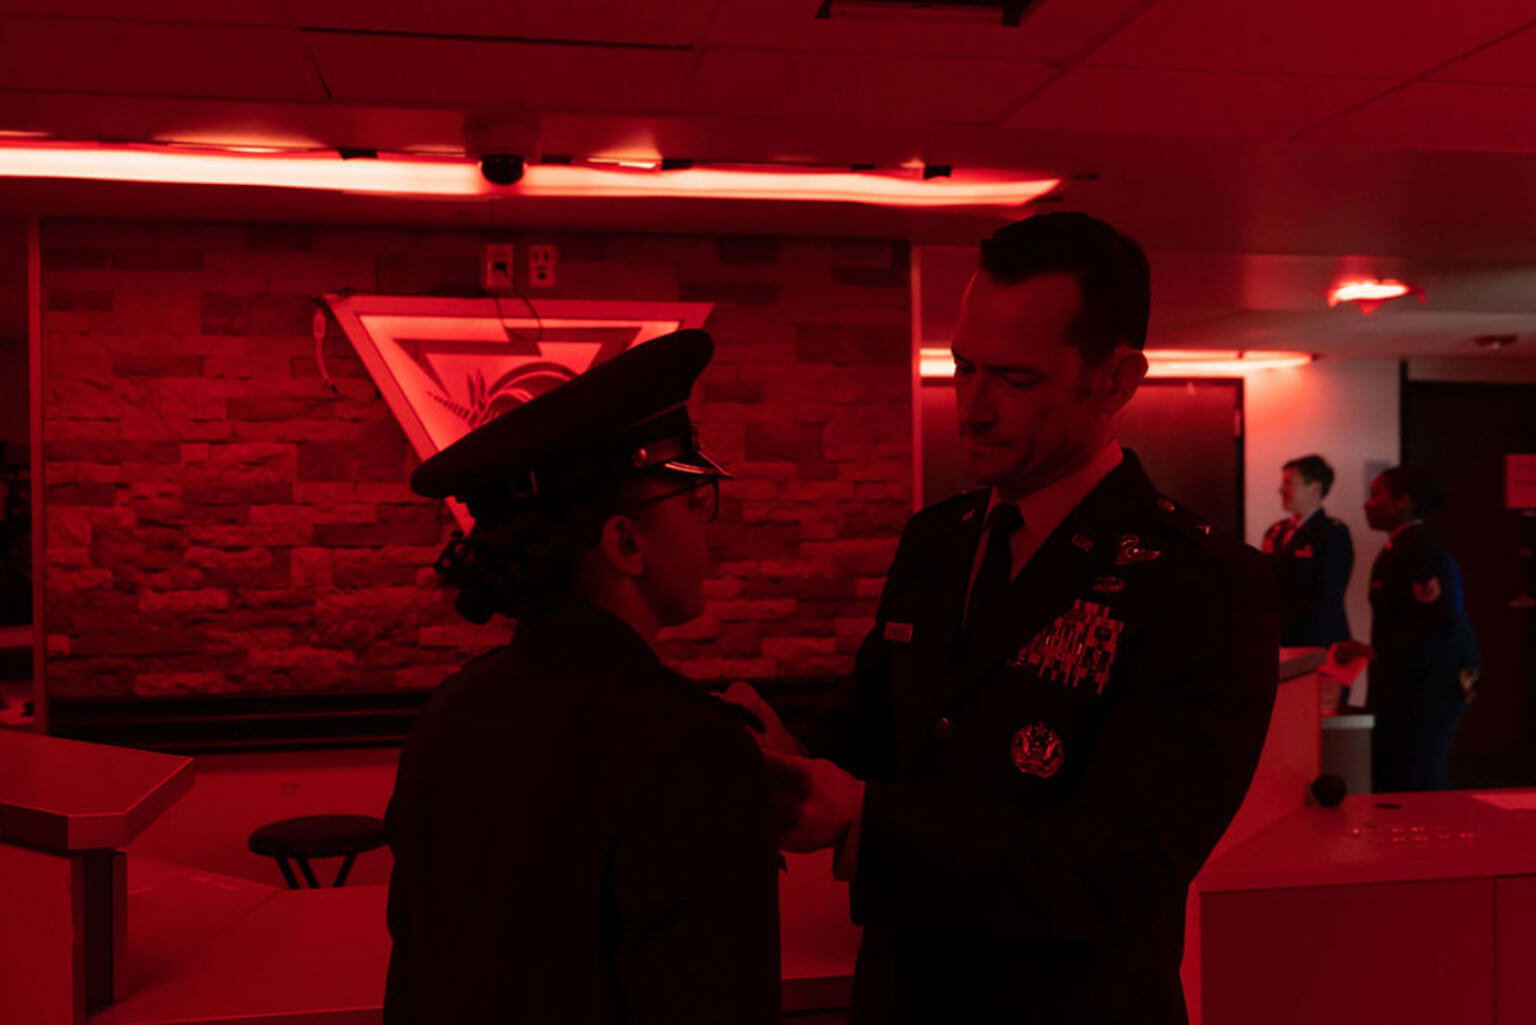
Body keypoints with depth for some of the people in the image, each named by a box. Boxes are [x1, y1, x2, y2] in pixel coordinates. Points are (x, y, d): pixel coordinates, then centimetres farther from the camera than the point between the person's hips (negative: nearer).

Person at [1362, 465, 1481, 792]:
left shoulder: (1423, 554, -16)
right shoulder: (1397, 550, 15)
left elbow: (1440, 629, -23)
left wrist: (1376, 654, -22)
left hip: (1424, 698, -9)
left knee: (1415, 795, -4)